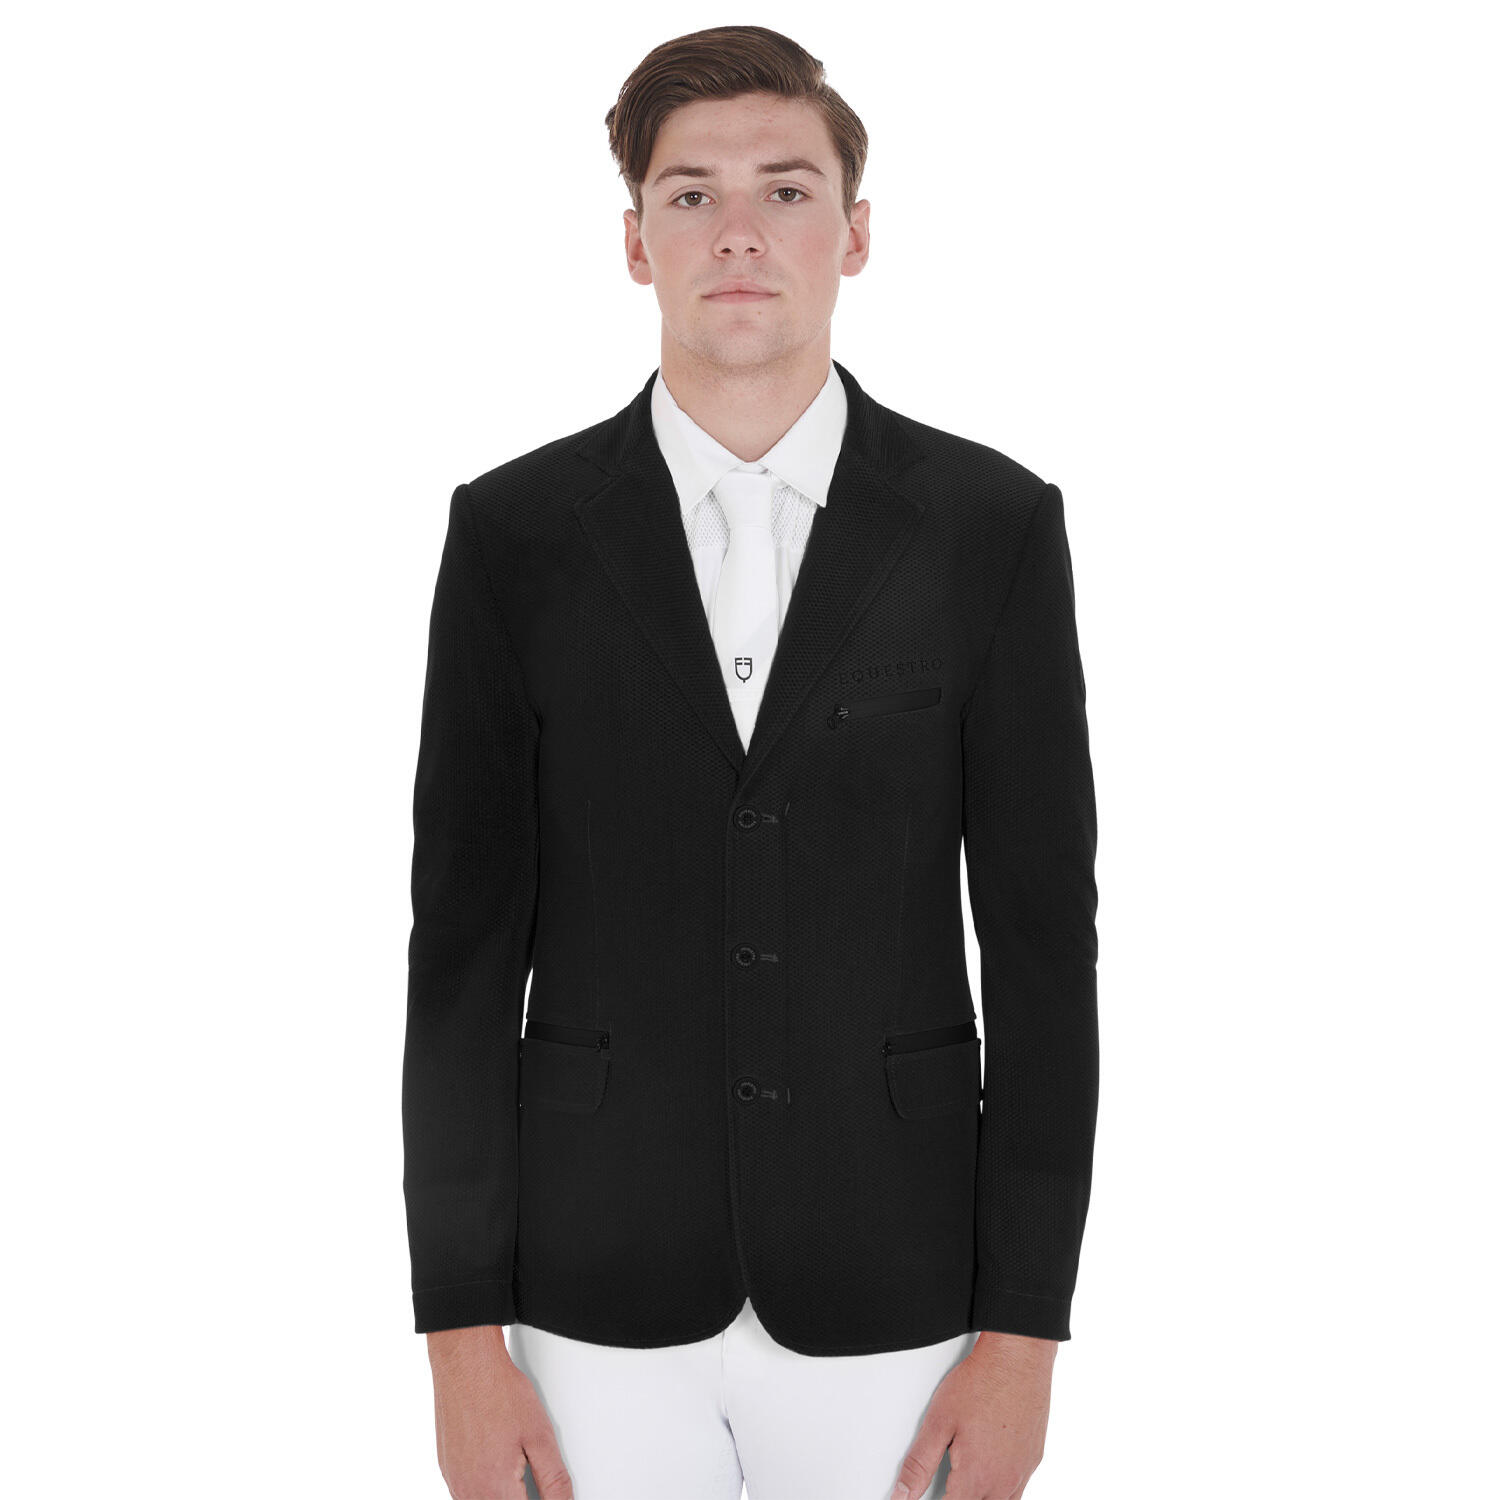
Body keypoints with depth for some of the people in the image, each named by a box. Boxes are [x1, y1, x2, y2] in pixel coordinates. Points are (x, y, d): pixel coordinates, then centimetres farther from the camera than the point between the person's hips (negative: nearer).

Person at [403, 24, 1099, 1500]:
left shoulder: (994, 525, -3)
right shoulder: (513, 533, -2)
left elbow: (1042, 938, -2)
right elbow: (464, 947, -2)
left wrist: (1023, 1329, -6)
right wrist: (461, 1335, -5)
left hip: (889, 1292, 0)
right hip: (603, 1295, 0)